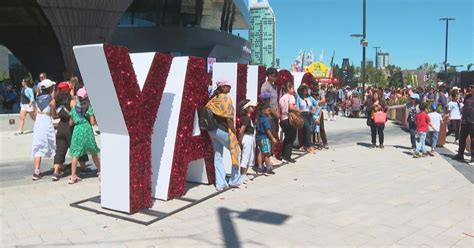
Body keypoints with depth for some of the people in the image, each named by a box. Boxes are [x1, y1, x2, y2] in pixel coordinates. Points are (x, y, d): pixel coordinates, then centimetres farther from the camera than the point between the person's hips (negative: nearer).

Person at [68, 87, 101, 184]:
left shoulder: (74, 107, 7)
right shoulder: (89, 107, -2)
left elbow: (71, 122, 12)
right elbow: (92, 122, -4)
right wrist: (95, 118, 15)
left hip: (77, 130, 1)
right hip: (87, 130, -1)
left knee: (75, 154, 1)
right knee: (94, 153, 14)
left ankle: (73, 176, -3)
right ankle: (100, 171, 24)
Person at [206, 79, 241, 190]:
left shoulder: (213, 98, 11)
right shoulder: (226, 98, -10)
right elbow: (228, 118, -15)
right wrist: (234, 131, -7)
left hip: (212, 130, 8)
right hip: (222, 130, -7)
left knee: (218, 155, 11)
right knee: (236, 152, 8)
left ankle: (220, 183, 13)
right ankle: (234, 181, 12)